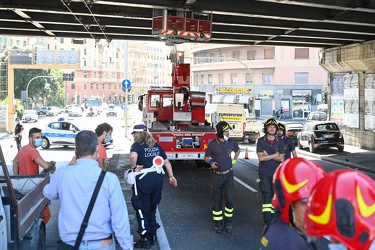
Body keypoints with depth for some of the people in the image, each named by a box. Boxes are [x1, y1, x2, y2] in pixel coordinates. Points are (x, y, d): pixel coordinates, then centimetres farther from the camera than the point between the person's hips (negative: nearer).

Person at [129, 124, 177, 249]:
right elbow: (166, 161, 16)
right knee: (152, 207, 22)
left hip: (143, 179, -6)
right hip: (158, 178, 6)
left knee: (142, 209, 8)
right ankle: (153, 235, 30)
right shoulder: (156, 145, 13)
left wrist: (134, 167, -13)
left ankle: (145, 239, 15)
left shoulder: (137, 145, -6)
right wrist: (171, 176, 23)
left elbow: (133, 156, -30)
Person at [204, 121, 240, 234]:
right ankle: (218, 223, 20)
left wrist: (234, 160, 10)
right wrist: (211, 162, -19)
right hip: (217, 175, -2)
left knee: (230, 199, -1)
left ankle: (228, 222, 17)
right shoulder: (213, 144, -9)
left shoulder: (231, 142, 0)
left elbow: (237, 150, 22)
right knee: (217, 200, 6)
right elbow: (206, 157, 1)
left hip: (229, 175, 2)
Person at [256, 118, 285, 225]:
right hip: (264, 174, -2)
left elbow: (281, 159, -5)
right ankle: (267, 222, -5)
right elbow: (261, 157, -12)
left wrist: (267, 155, -11)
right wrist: (275, 155, -9)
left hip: (276, 173, 2)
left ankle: (273, 219, 17)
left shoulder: (280, 142, 4)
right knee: (266, 196, -6)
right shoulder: (261, 141, -2)